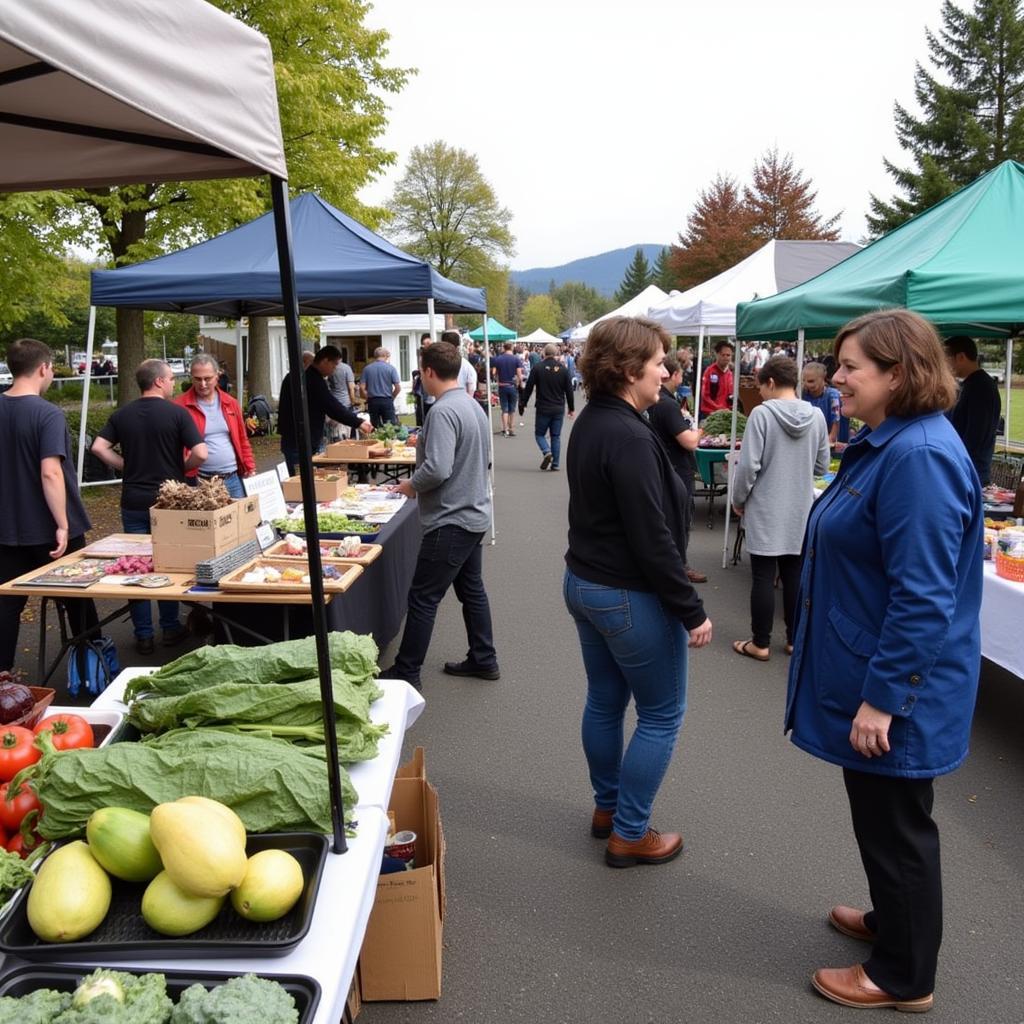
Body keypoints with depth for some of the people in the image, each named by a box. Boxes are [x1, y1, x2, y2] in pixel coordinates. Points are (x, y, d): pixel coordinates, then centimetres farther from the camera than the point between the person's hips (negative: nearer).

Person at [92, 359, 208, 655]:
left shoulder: (122, 414, 3)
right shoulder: (176, 413, -9)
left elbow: (99, 447, -4)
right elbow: (200, 453, -17)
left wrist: (128, 466, 6)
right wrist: (182, 468, 2)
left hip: (133, 501, 3)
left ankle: (143, 635, 13)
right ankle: (170, 628, 20)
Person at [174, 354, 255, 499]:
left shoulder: (230, 403, 10)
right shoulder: (180, 406, -4)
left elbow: (242, 440, 15)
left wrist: (250, 469, 9)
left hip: (234, 479, 4)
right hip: (199, 481, -4)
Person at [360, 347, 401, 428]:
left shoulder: (367, 368, 3)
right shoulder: (390, 368, -2)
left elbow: (362, 388, -3)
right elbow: (398, 387, -5)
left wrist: (368, 398, 12)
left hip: (372, 402, 2)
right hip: (387, 401, -2)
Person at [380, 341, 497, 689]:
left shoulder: (443, 411, -20)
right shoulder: (474, 406, 11)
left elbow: (437, 469, -28)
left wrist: (410, 485, -10)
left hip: (451, 520, -10)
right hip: (475, 514, 10)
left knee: (423, 597, 0)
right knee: (472, 589, 18)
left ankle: (406, 672, 9)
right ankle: (483, 660, 28)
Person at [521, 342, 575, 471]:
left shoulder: (537, 368, -7)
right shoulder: (563, 369, 0)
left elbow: (528, 387, -5)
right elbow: (569, 390, 3)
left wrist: (524, 403, 7)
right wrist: (572, 408, 12)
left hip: (543, 408, -2)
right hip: (559, 409, 2)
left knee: (539, 433, 11)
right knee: (556, 436, 9)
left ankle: (546, 451, -16)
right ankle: (555, 464, 7)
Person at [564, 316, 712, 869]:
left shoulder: (590, 421, 6)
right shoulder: (630, 437, -24)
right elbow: (652, 538, -25)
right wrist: (692, 611, -17)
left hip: (583, 583, 9)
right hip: (629, 596, -9)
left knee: (604, 700, 21)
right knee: (661, 715, 7)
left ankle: (606, 807, 37)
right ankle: (629, 835, 19)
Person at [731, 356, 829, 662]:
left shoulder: (761, 413, -14)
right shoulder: (816, 416, 0)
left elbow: (748, 466, -15)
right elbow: (821, 466, 8)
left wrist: (738, 501, -1)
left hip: (765, 511, -4)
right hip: (800, 511, 4)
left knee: (763, 577, 3)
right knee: (794, 575, 13)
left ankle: (760, 644, 12)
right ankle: (794, 639, 24)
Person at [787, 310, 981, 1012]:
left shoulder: (921, 456, -25)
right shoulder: (887, 443, 8)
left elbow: (924, 598, -28)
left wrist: (882, 696, -23)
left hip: (896, 687, -10)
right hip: (870, 671, 10)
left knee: (896, 824, 8)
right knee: (881, 816, 25)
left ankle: (904, 977, 29)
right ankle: (892, 920, 46)